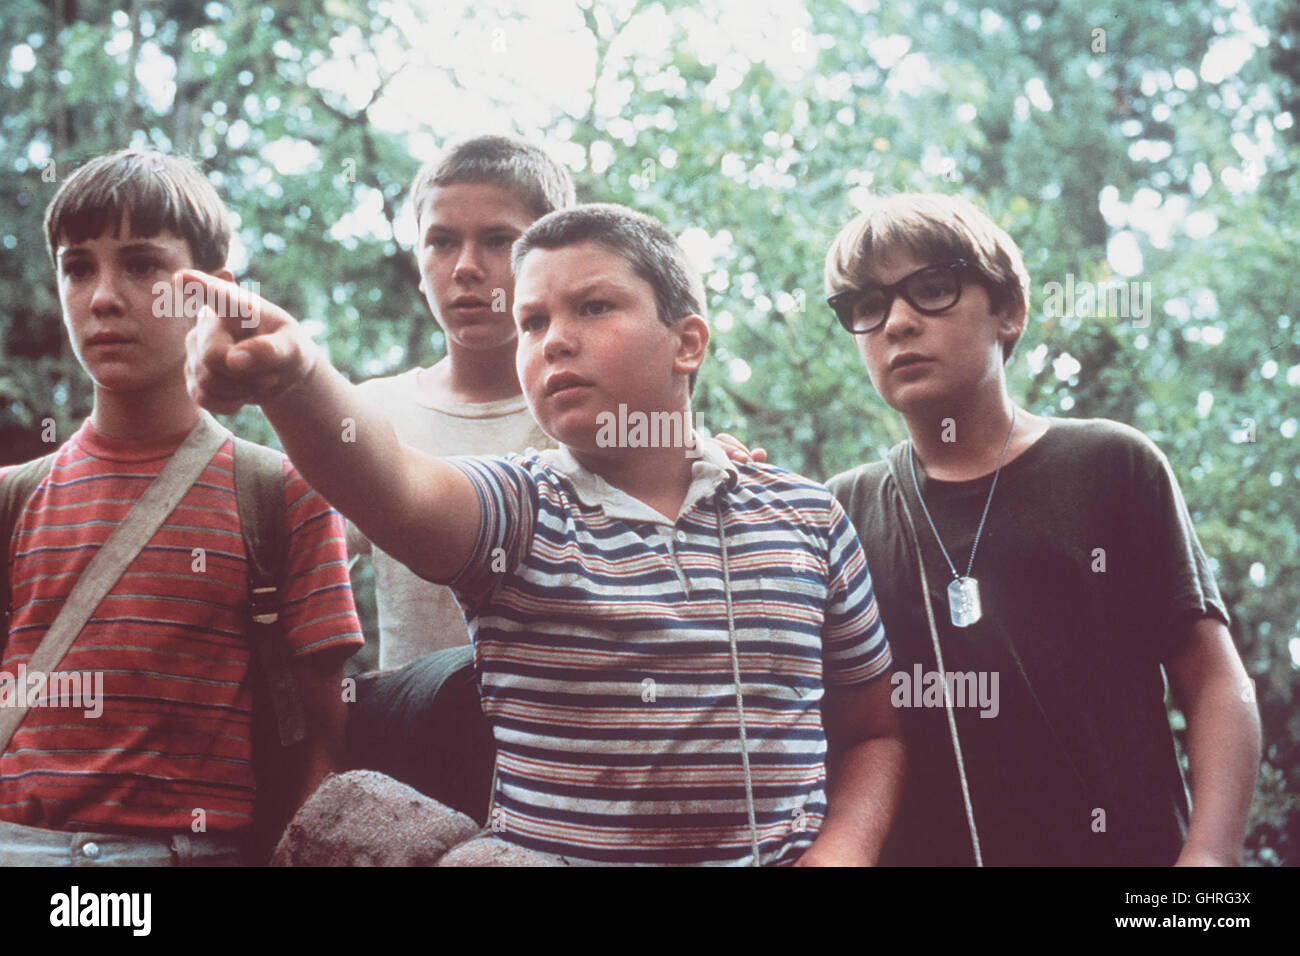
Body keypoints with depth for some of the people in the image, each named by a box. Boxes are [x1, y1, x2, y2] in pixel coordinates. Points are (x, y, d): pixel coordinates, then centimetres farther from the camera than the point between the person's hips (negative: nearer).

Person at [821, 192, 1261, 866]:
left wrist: (1211, 855, -15)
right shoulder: (842, 512, 6)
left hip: (1126, 848, -1)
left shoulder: (1109, 468, 1)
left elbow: (1213, 680, -2)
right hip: (914, 850, 2)